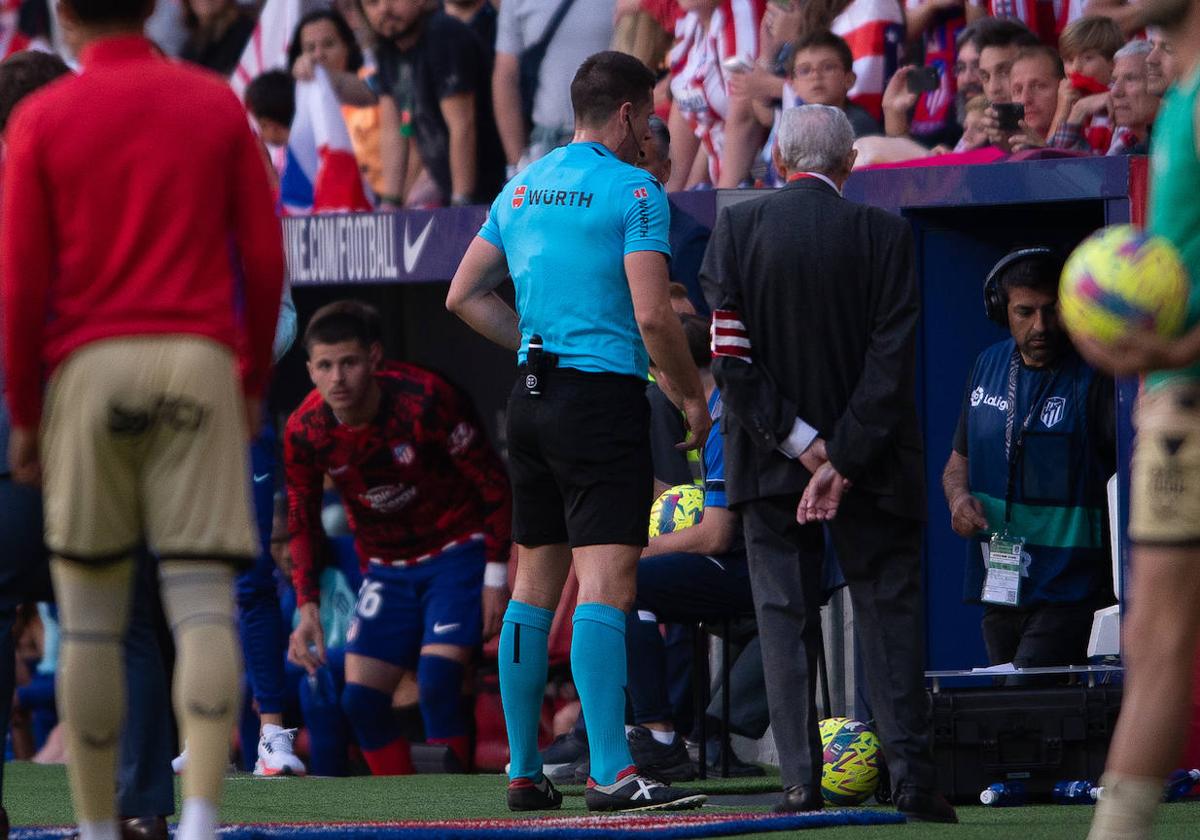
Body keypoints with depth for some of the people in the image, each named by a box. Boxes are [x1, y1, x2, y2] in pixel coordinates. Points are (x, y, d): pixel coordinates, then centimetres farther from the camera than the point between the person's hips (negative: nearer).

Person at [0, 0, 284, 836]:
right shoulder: (217, 105, 7)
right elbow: (264, 259, 5)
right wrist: (255, 381, 15)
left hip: (87, 366, 0)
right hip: (198, 360, 0)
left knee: (91, 616, 6)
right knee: (203, 600, -5)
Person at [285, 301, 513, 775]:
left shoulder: (424, 400, -23)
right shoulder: (304, 430, -11)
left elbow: (494, 486, -12)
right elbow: (302, 523, 3)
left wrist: (495, 575, -14)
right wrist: (308, 606, -9)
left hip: (456, 554, -5)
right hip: (386, 569, 5)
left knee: (437, 682, -23)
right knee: (361, 700, -6)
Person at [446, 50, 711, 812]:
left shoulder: (521, 188, 14)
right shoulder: (633, 191, -9)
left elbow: (465, 296, 18)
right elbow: (652, 315, -15)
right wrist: (694, 397, -2)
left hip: (532, 399, 8)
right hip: (605, 399, -8)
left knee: (535, 587, 12)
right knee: (605, 585, -13)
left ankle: (524, 771, 15)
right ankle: (611, 772, -20)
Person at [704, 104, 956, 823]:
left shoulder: (737, 229, -6)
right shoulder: (884, 235, -7)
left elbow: (729, 356, -11)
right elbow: (893, 359, -11)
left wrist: (799, 442, -8)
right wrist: (844, 459, -9)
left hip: (771, 462, 0)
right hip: (872, 464, 0)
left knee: (786, 620, 6)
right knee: (890, 613, 7)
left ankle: (801, 779, 1)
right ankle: (912, 776, 0)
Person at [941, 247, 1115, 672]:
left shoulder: (1094, 378, -9)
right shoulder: (988, 367, 11)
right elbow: (959, 460, 23)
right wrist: (959, 498, 1)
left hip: (1067, 593, -6)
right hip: (998, 586, 6)